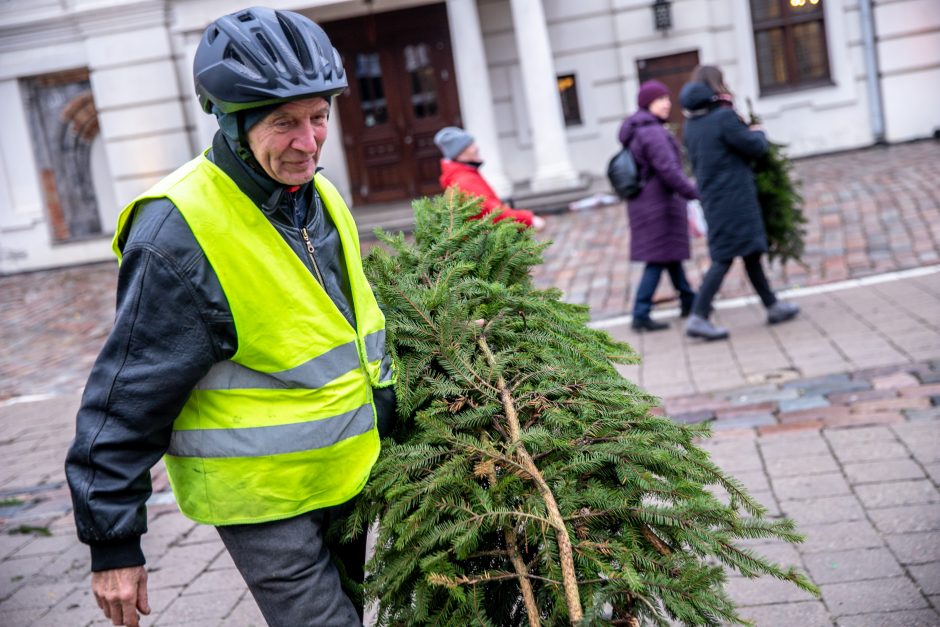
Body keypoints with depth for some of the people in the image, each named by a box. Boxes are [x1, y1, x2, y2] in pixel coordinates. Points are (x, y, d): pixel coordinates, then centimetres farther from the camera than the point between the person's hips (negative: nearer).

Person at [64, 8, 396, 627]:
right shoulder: (179, 232, -23)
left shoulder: (322, 198, 2)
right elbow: (126, 401, -19)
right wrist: (113, 543, -15)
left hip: (344, 476, 8)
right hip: (262, 498, -8)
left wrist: (385, 429, 21)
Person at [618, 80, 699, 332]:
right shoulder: (652, 132, -19)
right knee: (659, 259, -5)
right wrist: (694, 193, -18)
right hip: (659, 205, -10)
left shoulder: (637, 131, 13)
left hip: (644, 203, 10)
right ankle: (640, 315, -5)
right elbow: (668, 169, -25)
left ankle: (688, 301, 34)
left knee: (671, 253, 20)